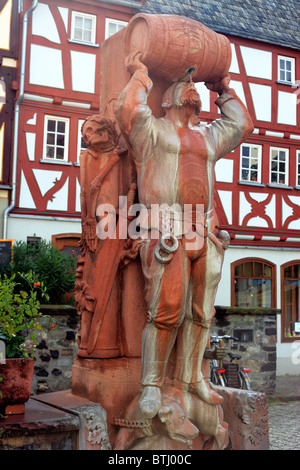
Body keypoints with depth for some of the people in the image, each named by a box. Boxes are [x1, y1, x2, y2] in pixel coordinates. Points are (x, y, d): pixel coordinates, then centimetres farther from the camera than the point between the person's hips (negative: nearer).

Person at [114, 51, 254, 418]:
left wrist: (225, 91, 39)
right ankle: (152, 384, -2)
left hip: (205, 233, 6)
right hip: (166, 232, -6)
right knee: (167, 309, -12)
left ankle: (191, 377, 18)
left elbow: (242, 125, 37)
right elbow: (127, 110, -9)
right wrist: (140, 75, 7)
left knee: (200, 311, 7)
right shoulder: (153, 130, 9)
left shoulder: (208, 137, 25)